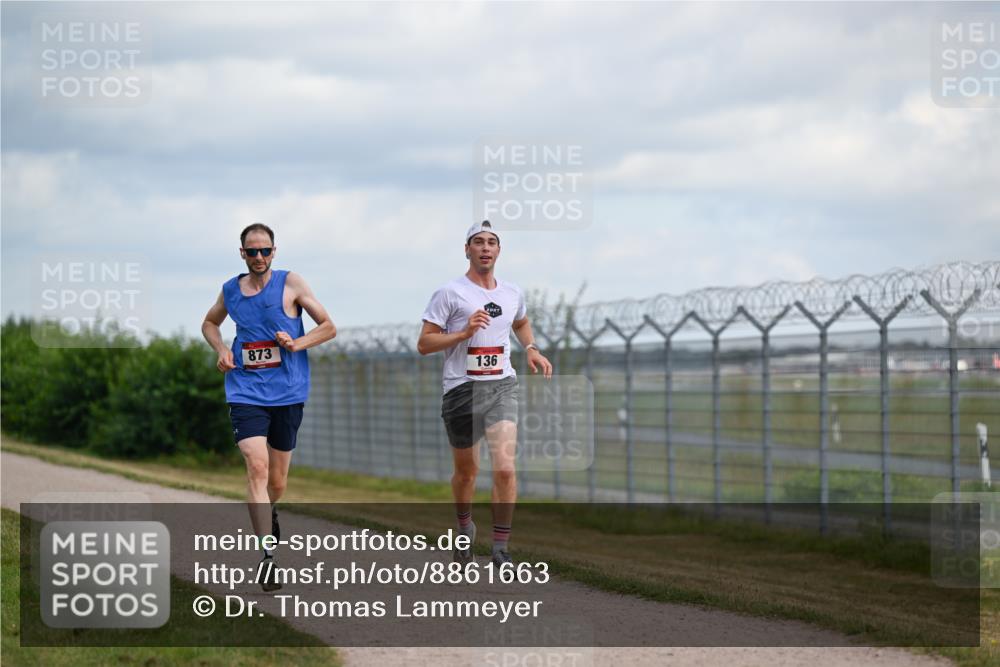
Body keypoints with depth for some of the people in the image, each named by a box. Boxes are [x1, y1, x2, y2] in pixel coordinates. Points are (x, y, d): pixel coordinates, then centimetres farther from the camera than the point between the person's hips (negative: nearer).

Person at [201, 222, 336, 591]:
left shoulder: (290, 283, -2)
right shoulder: (230, 290, 6)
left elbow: (328, 327, 3)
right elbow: (210, 323, 26)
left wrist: (298, 343, -15)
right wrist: (221, 349, 6)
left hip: (287, 393, 0)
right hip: (245, 392, 0)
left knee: (277, 481, 9)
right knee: (257, 467, -19)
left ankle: (266, 513, 46)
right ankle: (267, 556, -21)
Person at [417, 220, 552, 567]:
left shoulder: (512, 293, 11)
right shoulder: (450, 294, -4)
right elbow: (424, 344, -6)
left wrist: (531, 349, 16)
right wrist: (464, 333, -18)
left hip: (502, 386, 2)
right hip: (461, 389, -2)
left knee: (504, 467, -15)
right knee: (466, 470, 11)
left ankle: (501, 549, -7)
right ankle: (465, 528, 40)